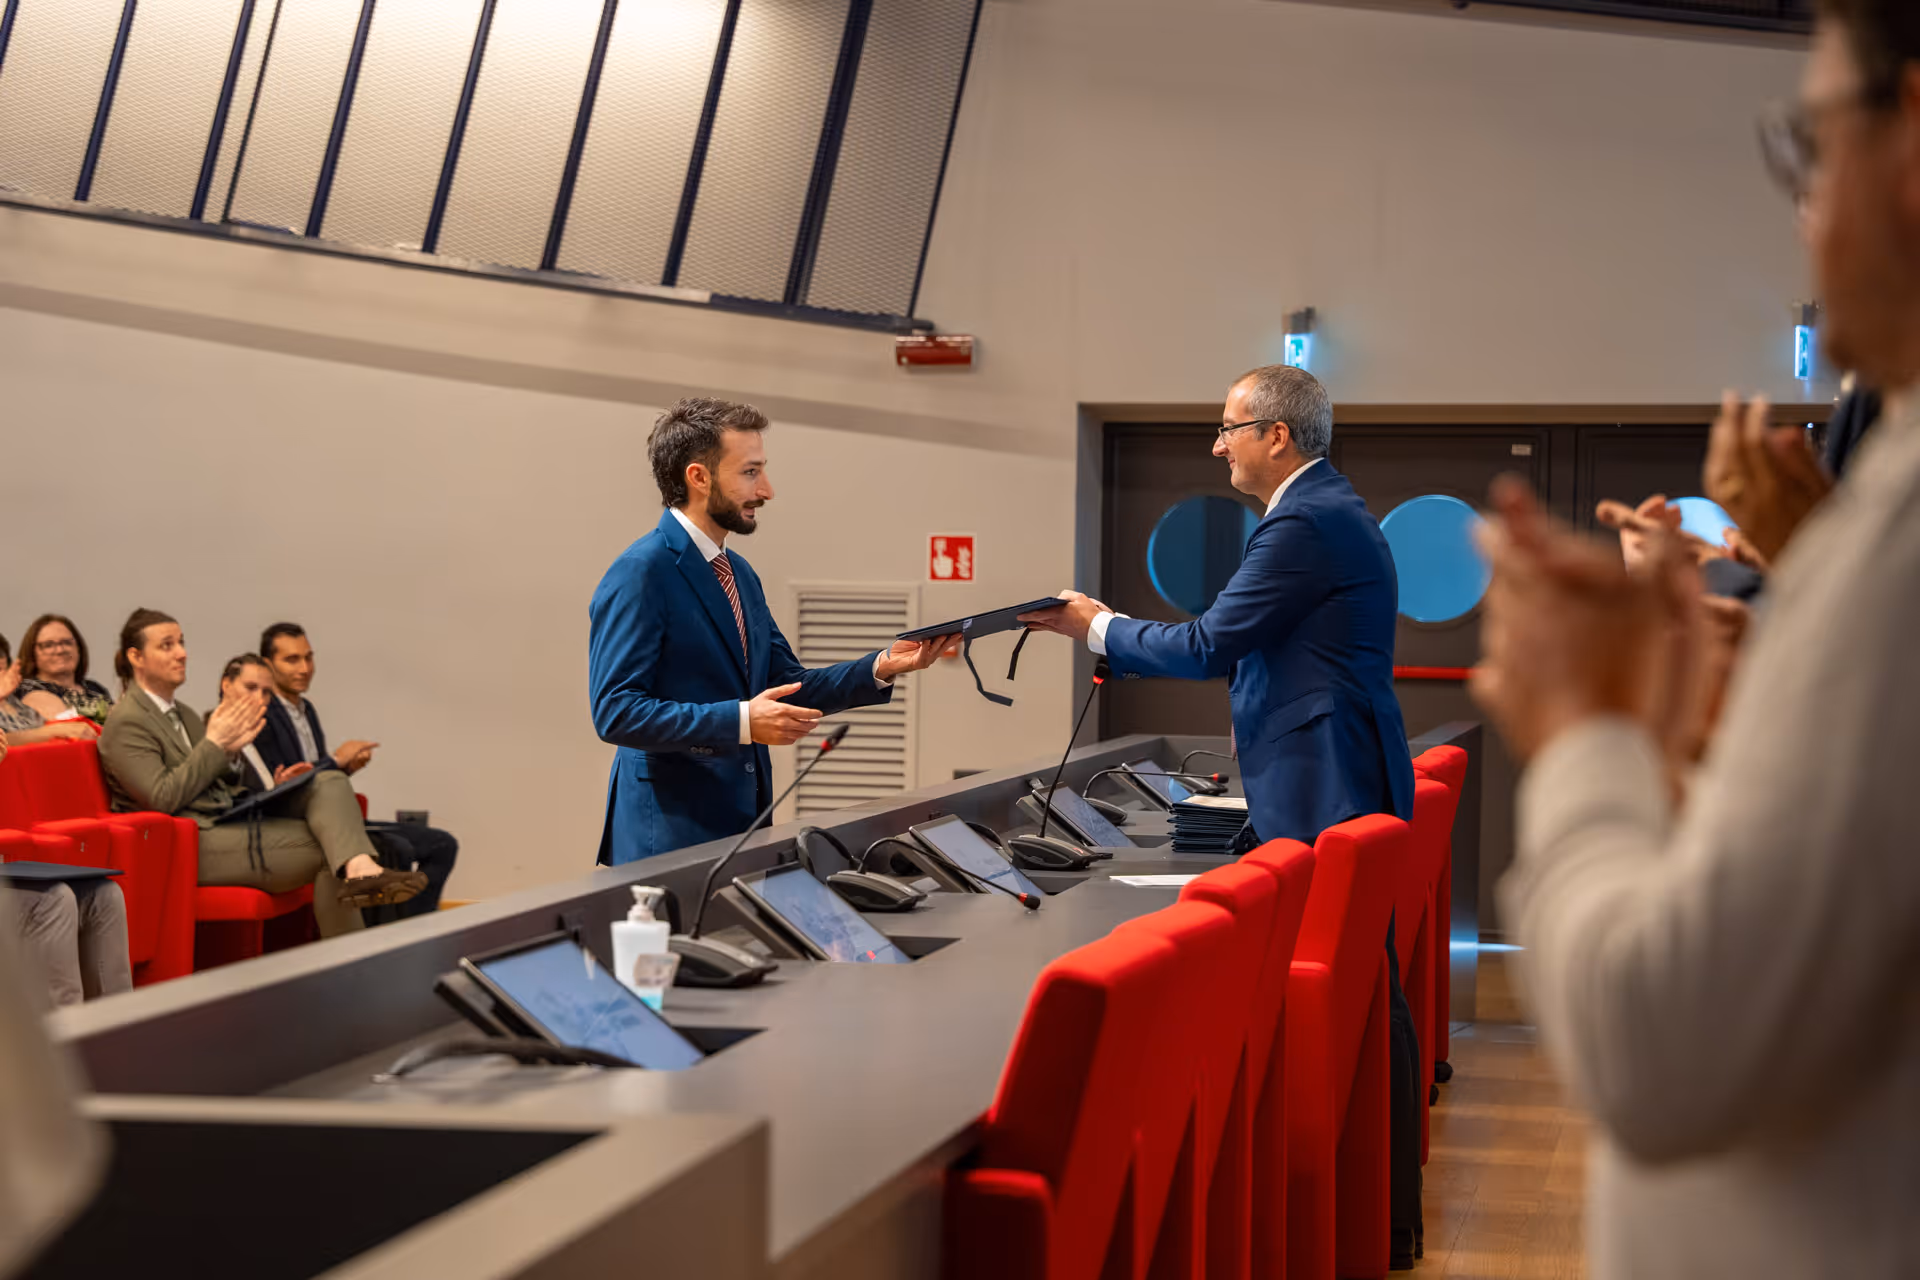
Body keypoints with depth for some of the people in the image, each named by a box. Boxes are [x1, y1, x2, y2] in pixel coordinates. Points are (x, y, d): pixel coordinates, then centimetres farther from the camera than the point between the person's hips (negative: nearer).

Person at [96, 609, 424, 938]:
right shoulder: (126, 722, -6)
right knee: (326, 849, -20)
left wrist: (230, 750, 2)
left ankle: (360, 867, -41)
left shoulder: (183, 714, 22)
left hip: (230, 821, 9)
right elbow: (162, 798, -17)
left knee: (330, 783, -16)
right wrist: (215, 744, -12)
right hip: (193, 845, -9)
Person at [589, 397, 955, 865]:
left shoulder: (740, 574, 14)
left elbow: (785, 685, 16)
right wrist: (740, 722, -27)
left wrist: (880, 668, 1)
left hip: (740, 823, 8)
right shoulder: (639, 575, -14)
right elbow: (615, 712, -20)